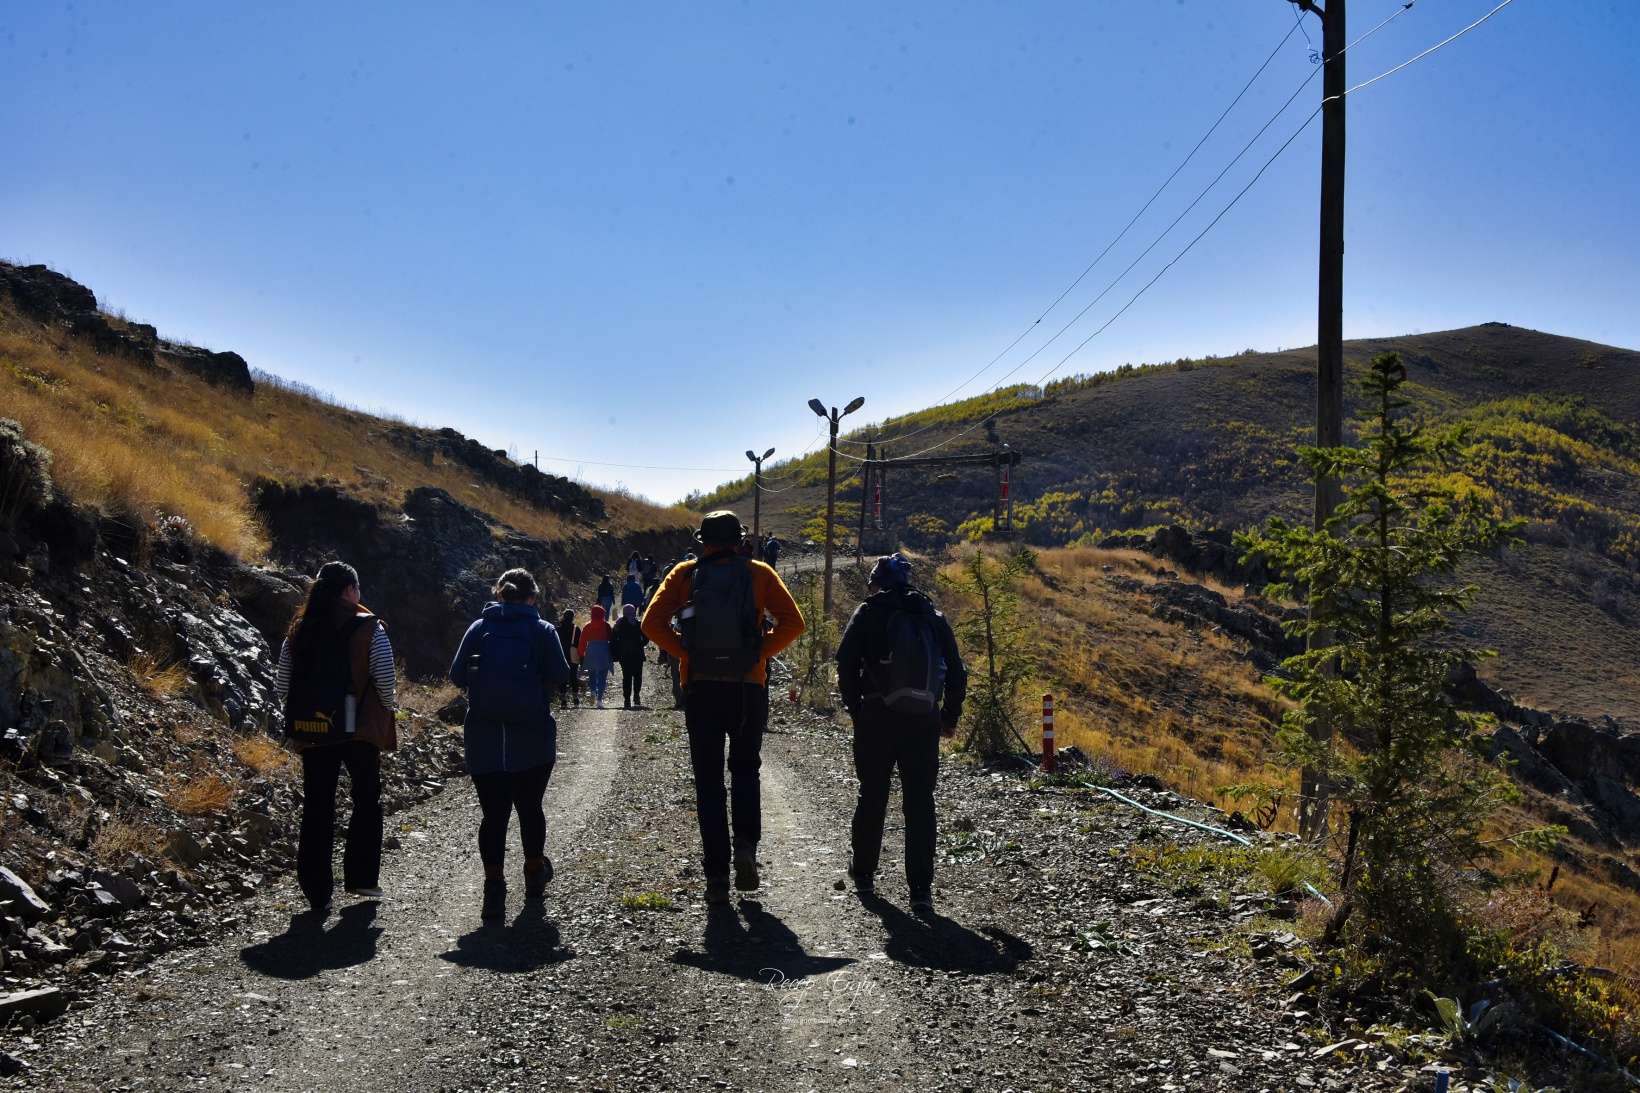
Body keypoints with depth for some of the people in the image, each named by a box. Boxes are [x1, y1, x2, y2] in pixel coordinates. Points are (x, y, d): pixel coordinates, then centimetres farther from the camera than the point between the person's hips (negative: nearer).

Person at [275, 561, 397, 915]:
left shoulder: (299, 630, 4)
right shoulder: (369, 629, -8)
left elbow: (281, 686, 5)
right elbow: (387, 684, -10)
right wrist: (387, 708, 10)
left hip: (311, 732, 3)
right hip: (359, 729, -3)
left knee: (317, 808, 9)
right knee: (367, 799, 16)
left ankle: (317, 892, 10)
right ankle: (361, 877, 14)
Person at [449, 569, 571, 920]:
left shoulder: (479, 628, 2)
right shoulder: (542, 630, -2)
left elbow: (457, 676, -1)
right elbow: (560, 674, -9)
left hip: (484, 737, 1)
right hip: (532, 739, 0)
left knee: (493, 812, 1)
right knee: (529, 807, 16)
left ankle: (494, 889, -7)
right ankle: (534, 874, 33)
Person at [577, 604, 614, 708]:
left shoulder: (587, 627, 4)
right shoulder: (606, 626, 0)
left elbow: (582, 643, 5)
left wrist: (581, 656, 11)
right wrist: (613, 656, 8)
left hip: (590, 653, 1)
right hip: (604, 654, -1)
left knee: (592, 675, 16)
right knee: (602, 676, 3)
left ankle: (593, 692, -10)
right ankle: (599, 699, -4)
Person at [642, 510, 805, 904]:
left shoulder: (685, 574, 3)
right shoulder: (759, 574, 2)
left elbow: (653, 623, -7)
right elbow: (792, 622, -8)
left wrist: (684, 652, 1)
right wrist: (761, 652, 0)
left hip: (700, 689, 0)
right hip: (748, 689, 0)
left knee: (709, 779, 6)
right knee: (745, 769, 19)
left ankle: (717, 876, 5)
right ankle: (746, 845, -3)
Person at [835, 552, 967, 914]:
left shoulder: (868, 613, 1)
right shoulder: (933, 616, 10)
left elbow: (846, 663, -7)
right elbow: (957, 672, 9)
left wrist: (855, 708, 4)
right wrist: (950, 717, 17)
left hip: (877, 718, -1)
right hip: (924, 722, 2)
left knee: (871, 797, 14)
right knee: (920, 802, 3)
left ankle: (864, 874, 28)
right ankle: (921, 889, -1)